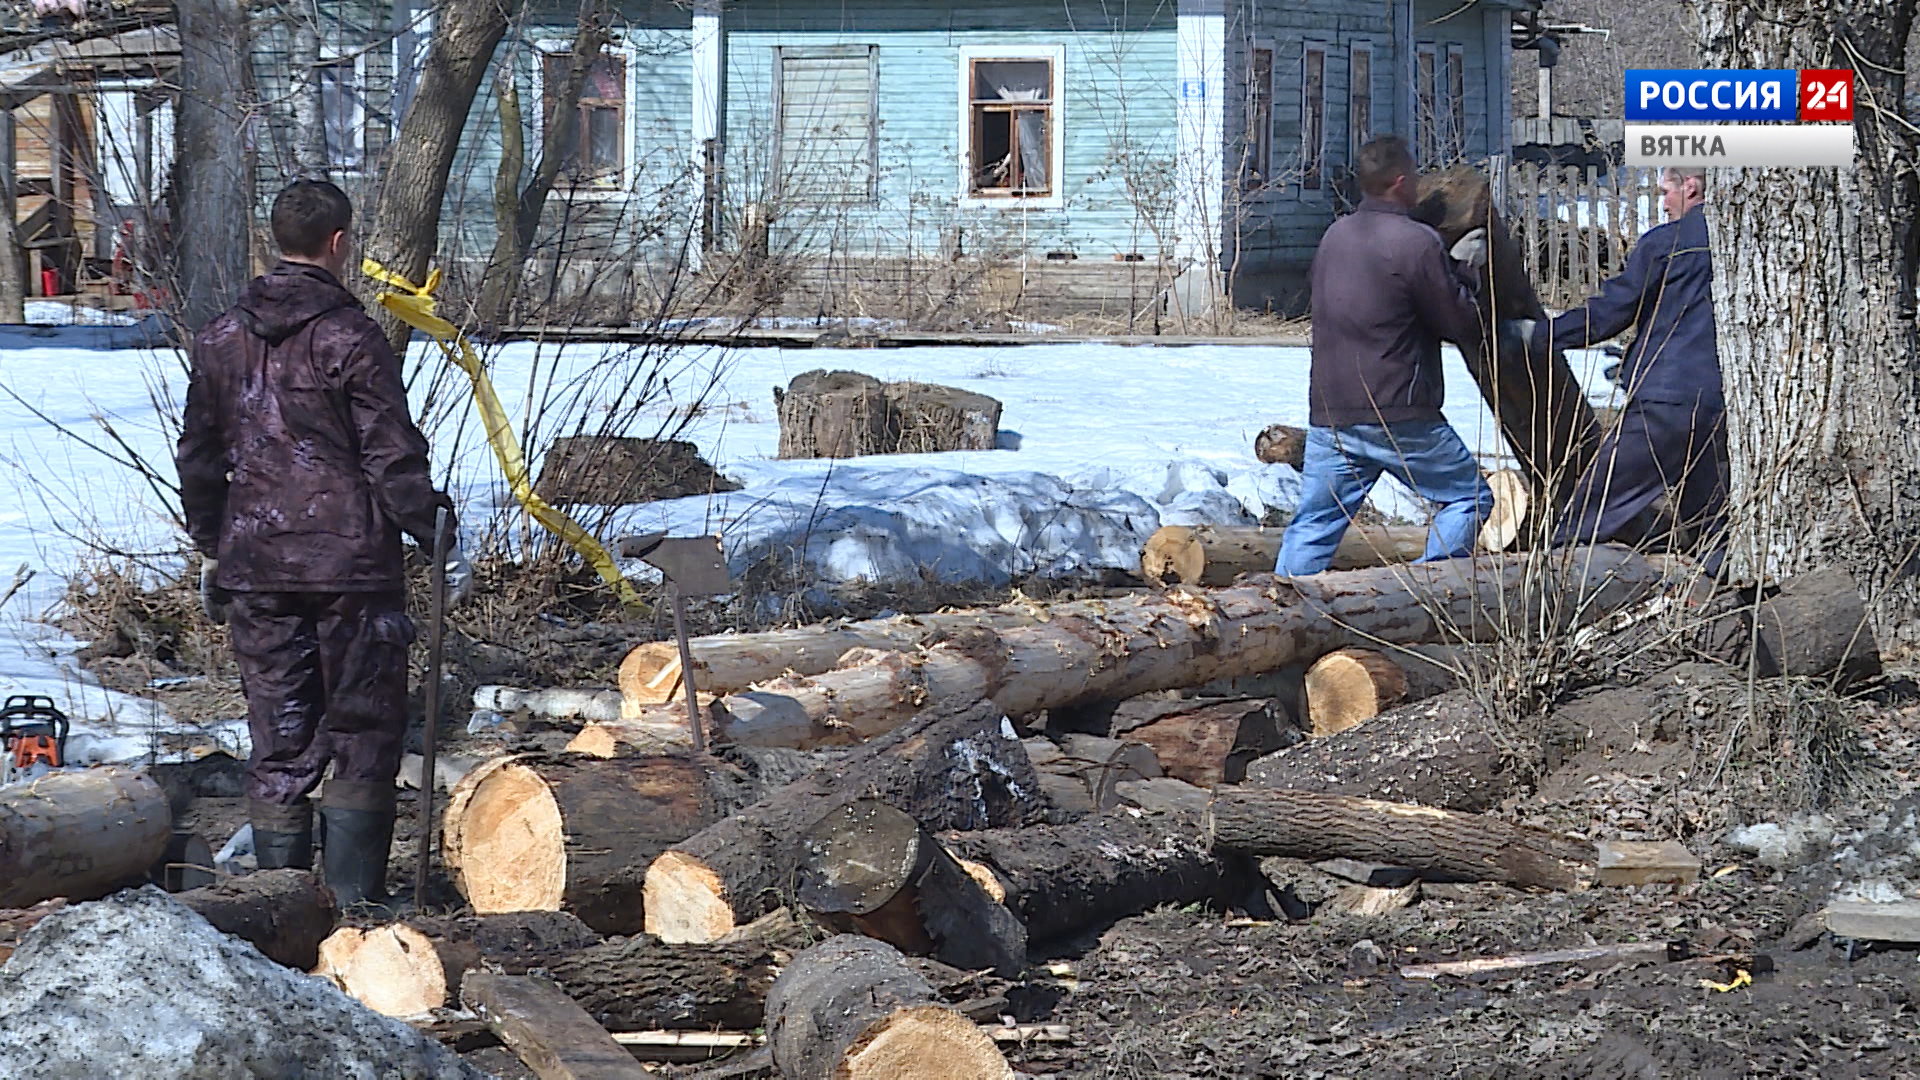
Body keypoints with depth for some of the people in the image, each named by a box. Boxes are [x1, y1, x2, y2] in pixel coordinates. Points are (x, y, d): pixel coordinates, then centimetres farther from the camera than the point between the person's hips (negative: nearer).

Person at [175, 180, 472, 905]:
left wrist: (211, 548, 26)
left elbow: (197, 457, 15)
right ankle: (354, 895, -1)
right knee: (364, 733, 3)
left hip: (254, 566, 5)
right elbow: (394, 459, -12)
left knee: (278, 738, 9)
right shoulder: (350, 337, -10)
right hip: (351, 565, -5)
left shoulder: (221, 339, 8)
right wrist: (442, 543, -4)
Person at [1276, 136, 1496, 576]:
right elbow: (1464, 328, -7)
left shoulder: (1335, 235, 11)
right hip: (1398, 417, -6)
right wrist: (1462, 271, 10)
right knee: (1468, 495, 9)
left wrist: (1451, 264, 19)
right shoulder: (1417, 242, -12)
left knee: (1314, 524, 9)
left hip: (1327, 415, 6)